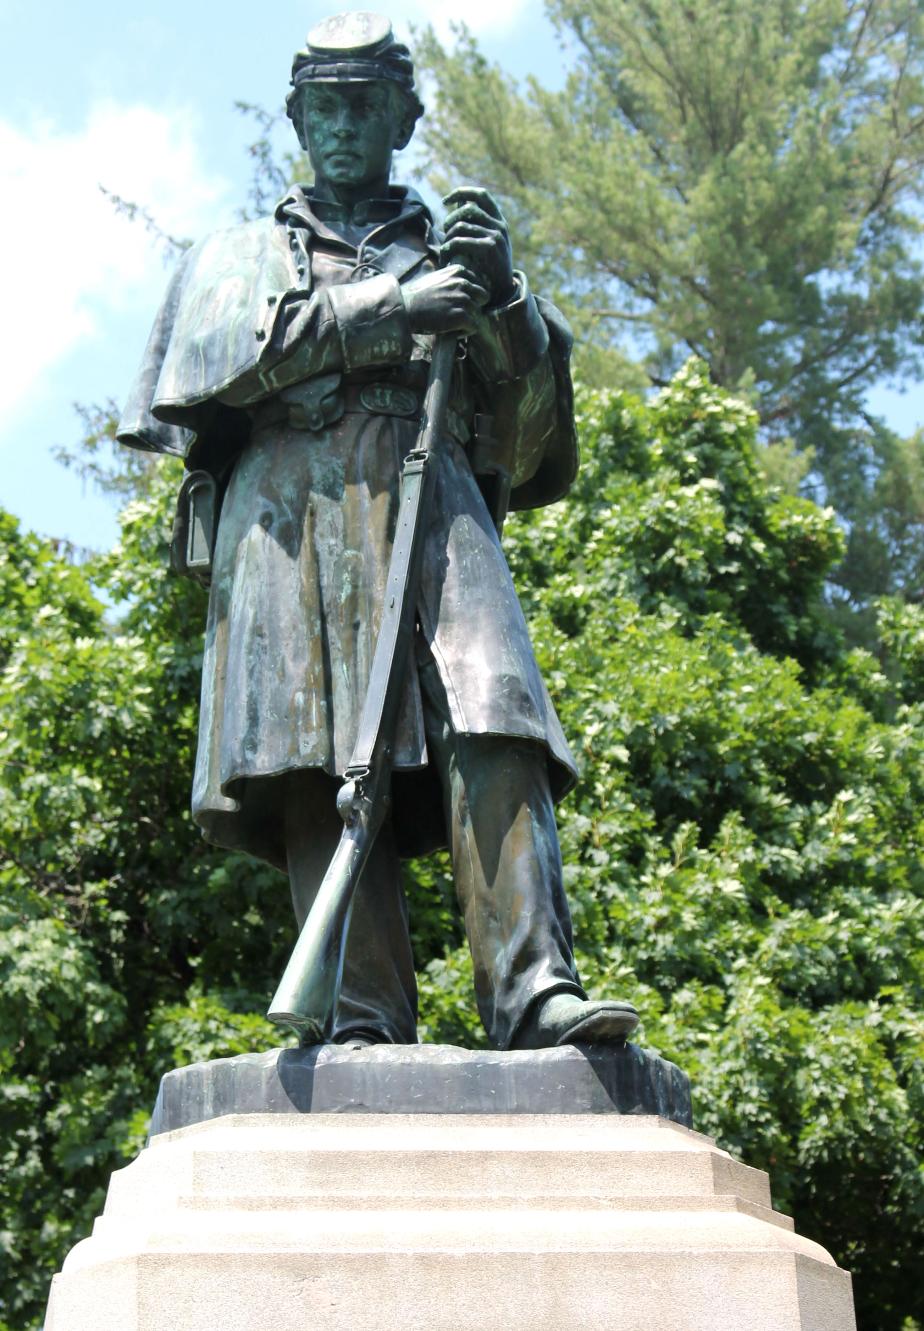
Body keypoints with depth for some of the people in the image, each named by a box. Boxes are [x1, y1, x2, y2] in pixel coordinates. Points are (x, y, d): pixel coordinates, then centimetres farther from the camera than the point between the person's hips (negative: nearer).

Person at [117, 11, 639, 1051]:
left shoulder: (451, 252, 31)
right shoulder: (242, 255, 29)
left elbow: (533, 433, 20)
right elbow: (209, 359, 5)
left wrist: (502, 299, 2)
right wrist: (379, 311, -4)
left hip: (435, 506, 0)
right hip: (289, 512, 0)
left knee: (491, 730, -24)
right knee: (319, 769, -17)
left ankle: (532, 990, -36)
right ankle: (365, 1024, -23)